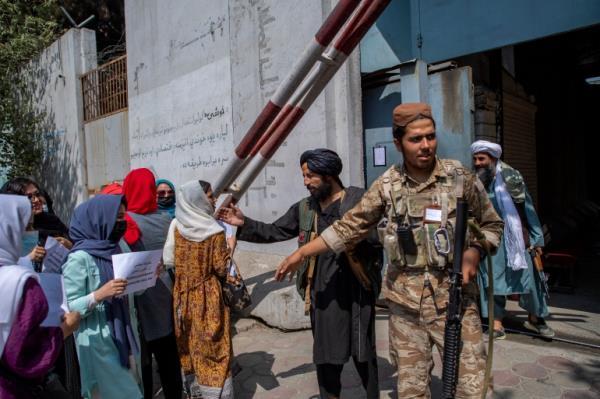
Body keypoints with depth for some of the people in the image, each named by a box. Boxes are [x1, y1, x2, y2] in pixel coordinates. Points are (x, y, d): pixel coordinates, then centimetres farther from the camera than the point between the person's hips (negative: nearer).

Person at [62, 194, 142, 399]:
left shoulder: (112, 250, 7)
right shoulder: (79, 258, -16)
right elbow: (68, 309, -16)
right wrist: (99, 295, -29)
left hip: (118, 336, 7)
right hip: (96, 341, -7)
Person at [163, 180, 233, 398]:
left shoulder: (175, 225, -5)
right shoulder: (214, 231, -18)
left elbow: (168, 260, -2)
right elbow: (222, 269, -15)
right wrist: (229, 248, 0)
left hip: (183, 294, 5)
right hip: (208, 296, -5)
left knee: (188, 344, 20)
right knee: (212, 347, 6)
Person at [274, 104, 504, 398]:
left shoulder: (460, 178, -4)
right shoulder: (387, 185, -1)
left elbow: (492, 224, 7)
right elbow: (350, 227, 5)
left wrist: (474, 251, -14)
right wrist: (301, 253, 4)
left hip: (453, 297, -1)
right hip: (404, 302, 1)